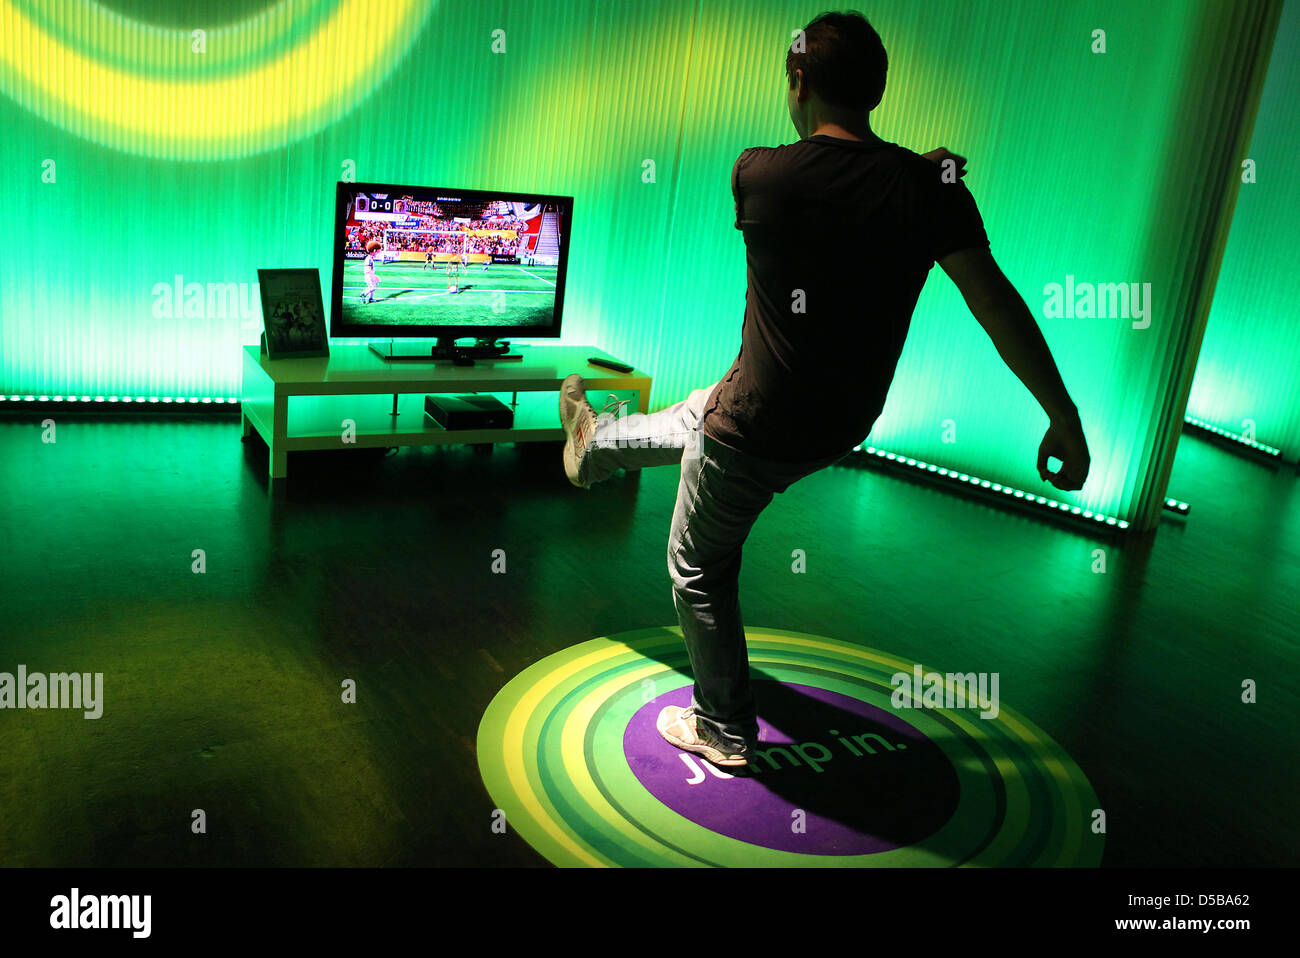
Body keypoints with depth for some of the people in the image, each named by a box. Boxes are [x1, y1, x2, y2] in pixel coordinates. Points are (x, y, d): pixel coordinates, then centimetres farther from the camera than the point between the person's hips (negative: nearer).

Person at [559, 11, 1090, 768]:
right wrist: (1064, 416, -10)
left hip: (758, 428, -5)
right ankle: (596, 442, 60)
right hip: (842, 427, 5)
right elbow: (997, 302, -14)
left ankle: (725, 730, 32)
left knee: (699, 571, 18)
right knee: (694, 419, 33)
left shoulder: (759, 175, -17)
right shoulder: (929, 187, -12)